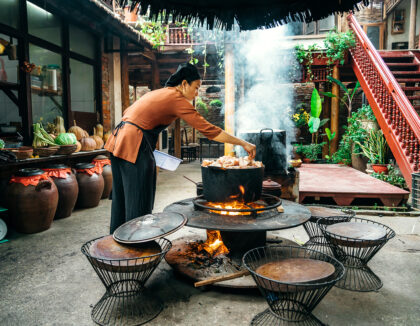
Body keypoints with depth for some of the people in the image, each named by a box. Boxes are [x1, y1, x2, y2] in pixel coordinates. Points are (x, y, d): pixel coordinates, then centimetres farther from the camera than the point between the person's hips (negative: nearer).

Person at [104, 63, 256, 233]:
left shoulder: (157, 92, 18)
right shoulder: (177, 99, -9)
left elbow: (128, 113, 21)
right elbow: (208, 129, -14)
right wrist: (243, 143, -9)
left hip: (119, 139, 10)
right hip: (134, 147, -10)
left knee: (121, 198, 19)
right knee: (139, 203, 0)